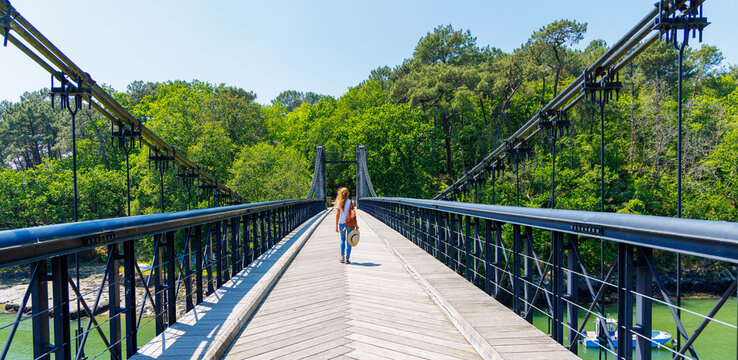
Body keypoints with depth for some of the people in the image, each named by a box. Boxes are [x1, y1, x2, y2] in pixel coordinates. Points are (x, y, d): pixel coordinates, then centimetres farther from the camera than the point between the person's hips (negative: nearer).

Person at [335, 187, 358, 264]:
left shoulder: (339, 203, -1)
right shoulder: (350, 202, -8)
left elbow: (337, 214, 0)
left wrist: (336, 225, 7)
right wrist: (356, 224, -5)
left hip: (341, 223, 3)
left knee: (342, 239, 20)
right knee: (348, 241, 4)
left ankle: (342, 257, 16)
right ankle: (347, 259, 3)